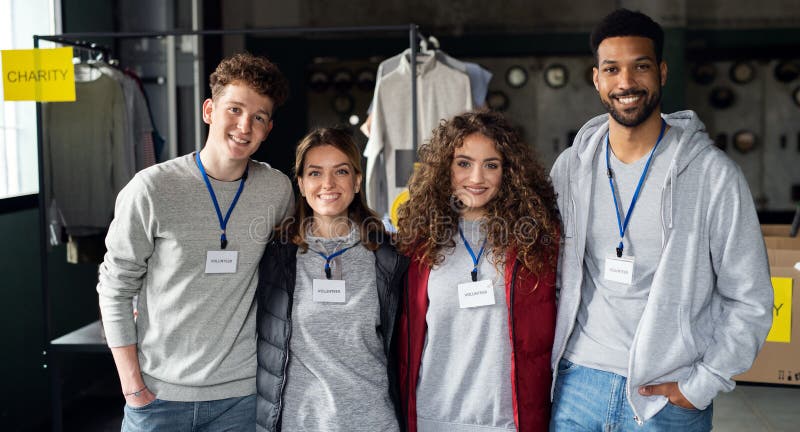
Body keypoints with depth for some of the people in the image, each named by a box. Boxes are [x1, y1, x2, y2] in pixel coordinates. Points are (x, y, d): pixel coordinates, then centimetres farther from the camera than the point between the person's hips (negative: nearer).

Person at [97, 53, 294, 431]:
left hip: (239, 392, 2)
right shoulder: (152, 189, -10)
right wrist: (131, 382, -6)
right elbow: (115, 289, -4)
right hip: (158, 393, -2)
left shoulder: (278, 190, -1)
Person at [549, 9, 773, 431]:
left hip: (669, 398, -2)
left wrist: (701, 385, -10)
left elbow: (750, 301, -5)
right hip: (577, 383, 3)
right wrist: (550, 362, 4)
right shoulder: (569, 168, 2)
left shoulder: (714, 174, -8)